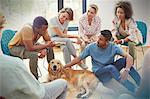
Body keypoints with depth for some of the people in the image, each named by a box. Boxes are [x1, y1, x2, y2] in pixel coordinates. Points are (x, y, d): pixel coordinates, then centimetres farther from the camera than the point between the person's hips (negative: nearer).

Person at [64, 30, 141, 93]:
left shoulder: (113, 47, -15)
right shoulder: (91, 47, -13)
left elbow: (129, 57, -26)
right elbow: (78, 59, -3)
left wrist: (126, 70, -43)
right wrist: (65, 67, -4)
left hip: (111, 70, 2)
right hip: (98, 72, -2)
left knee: (124, 60, -26)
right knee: (111, 67, -36)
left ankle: (141, 84, -27)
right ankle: (134, 90, -39)